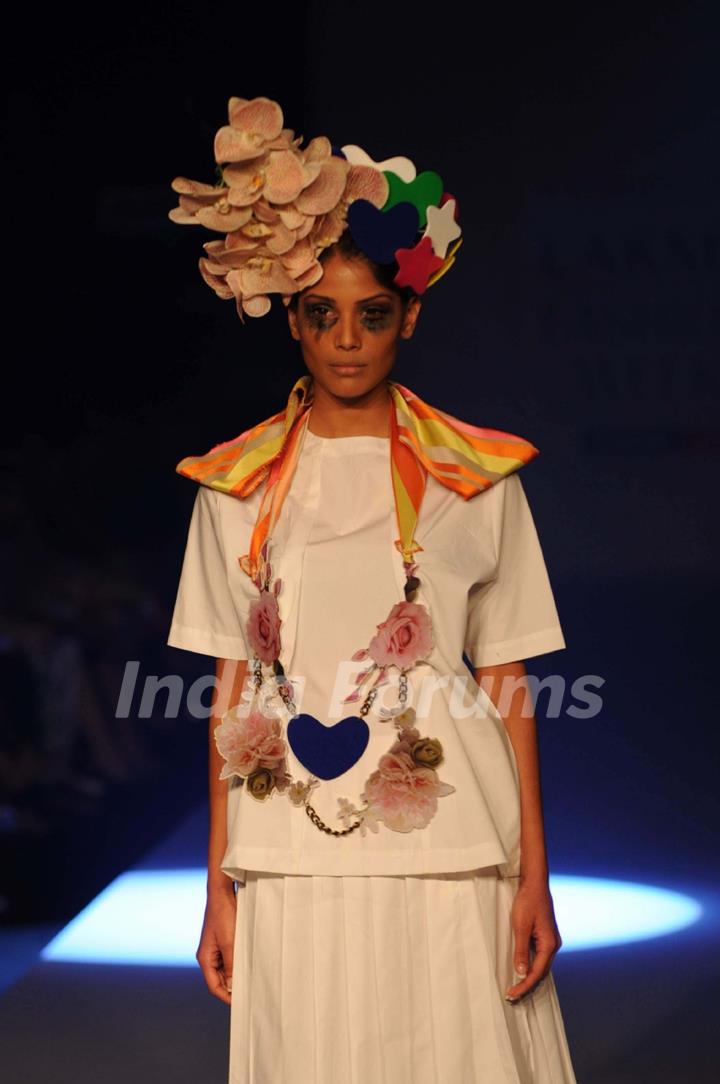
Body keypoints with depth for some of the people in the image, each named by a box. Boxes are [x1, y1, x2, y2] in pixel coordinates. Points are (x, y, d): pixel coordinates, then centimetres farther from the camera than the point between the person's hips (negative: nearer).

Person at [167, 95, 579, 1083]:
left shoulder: (478, 478, 4)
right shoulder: (238, 485, 7)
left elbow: (508, 687, 3)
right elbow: (232, 692, 7)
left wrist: (535, 877, -1)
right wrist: (219, 886, 5)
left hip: (450, 861, -1)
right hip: (293, 870, 1)